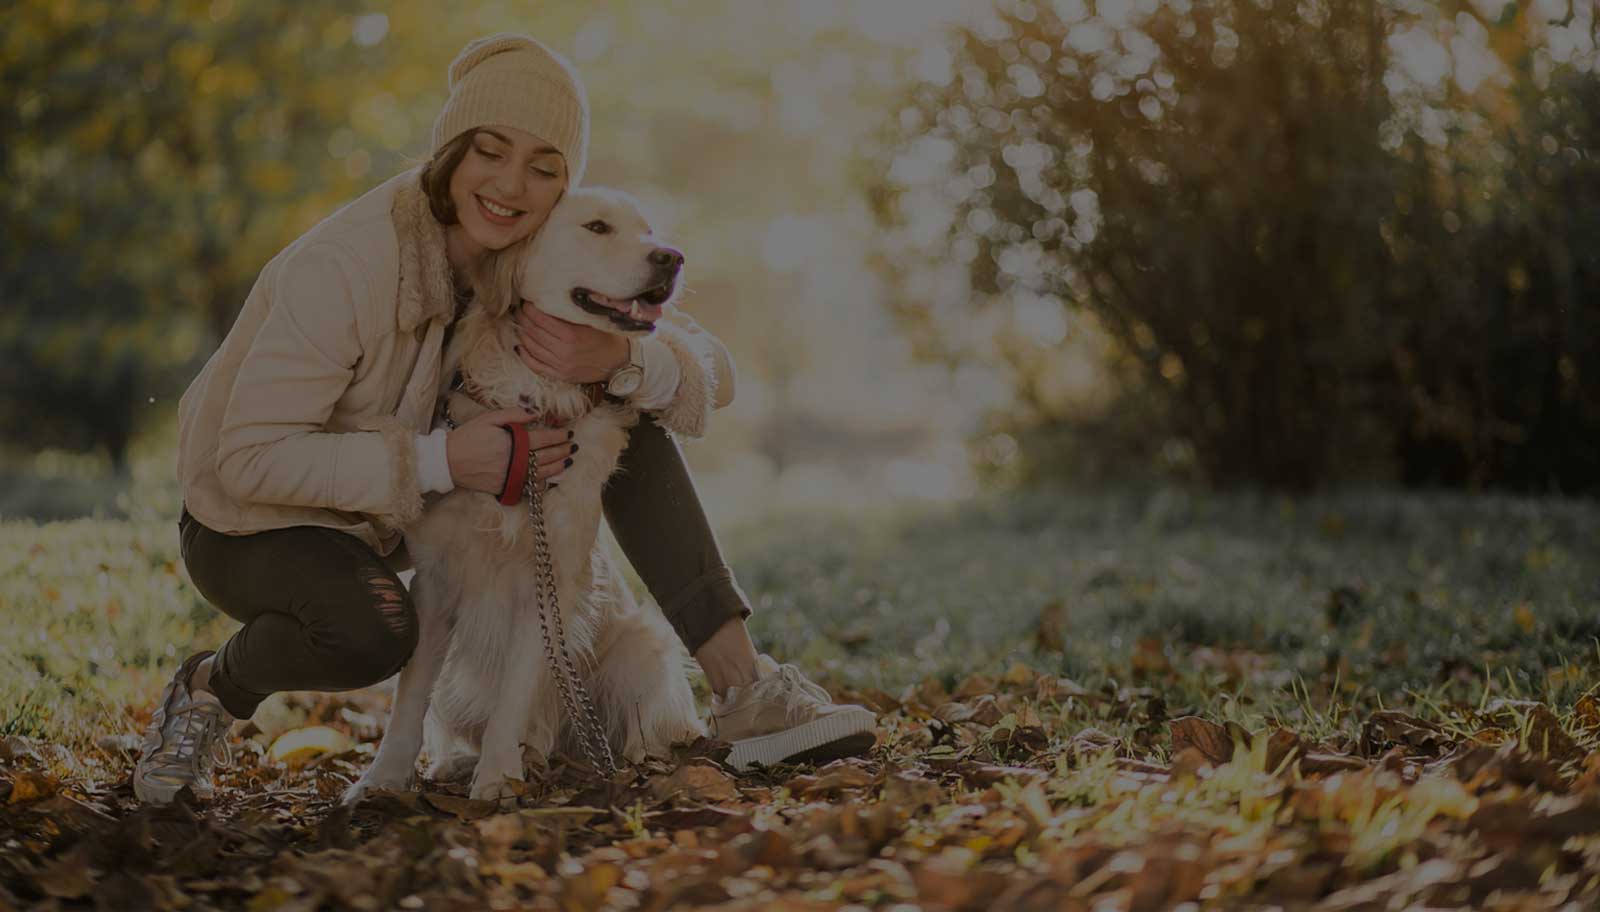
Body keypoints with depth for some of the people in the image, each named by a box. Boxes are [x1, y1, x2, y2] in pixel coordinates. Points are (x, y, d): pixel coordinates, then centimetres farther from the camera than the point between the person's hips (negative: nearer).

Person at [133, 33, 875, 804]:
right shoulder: (343, 267, -29)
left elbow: (710, 376, -10)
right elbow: (248, 458, -30)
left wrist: (618, 359, -33)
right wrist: (441, 462, -36)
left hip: (403, 511, 6)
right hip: (256, 521, -6)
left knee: (627, 406, -9)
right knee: (371, 632, -40)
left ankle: (739, 687, -9)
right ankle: (211, 687, -5)